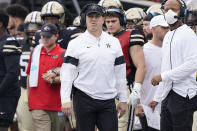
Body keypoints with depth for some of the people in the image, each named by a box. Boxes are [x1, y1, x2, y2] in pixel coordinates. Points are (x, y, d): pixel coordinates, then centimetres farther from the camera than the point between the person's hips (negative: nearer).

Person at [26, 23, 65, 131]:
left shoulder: (62, 54, -1)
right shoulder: (35, 52, 12)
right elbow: (29, 75, 21)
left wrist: (53, 80, -22)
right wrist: (29, 95, 19)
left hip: (55, 103, -2)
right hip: (37, 103, 2)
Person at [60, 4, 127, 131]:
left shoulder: (114, 42, 10)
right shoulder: (76, 44, 0)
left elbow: (120, 73, 13)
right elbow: (67, 74, -5)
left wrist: (123, 99, 10)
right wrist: (66, 100, -13)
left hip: (108, 101, 2)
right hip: (84, 100, -2)